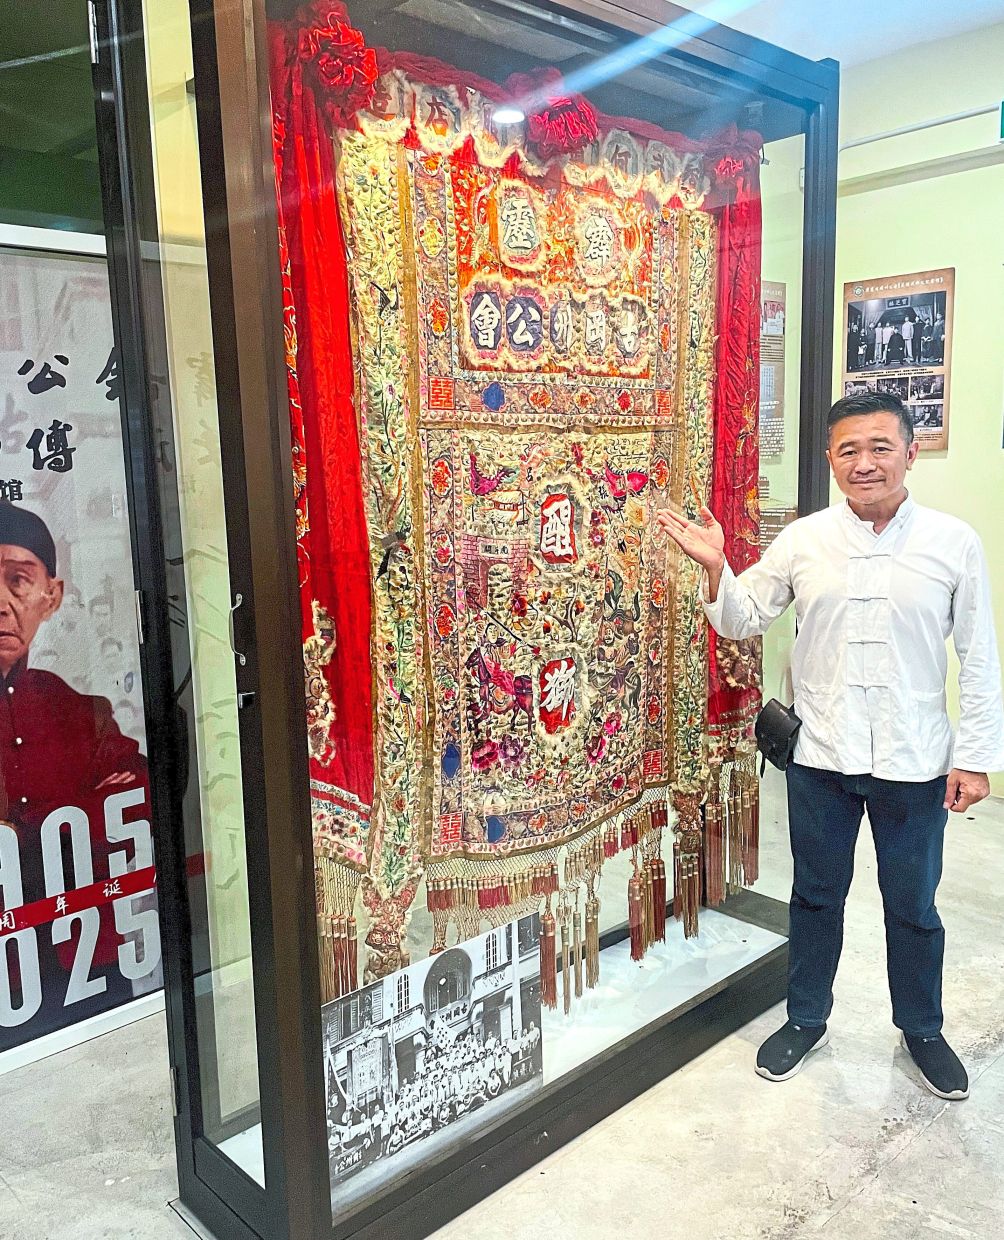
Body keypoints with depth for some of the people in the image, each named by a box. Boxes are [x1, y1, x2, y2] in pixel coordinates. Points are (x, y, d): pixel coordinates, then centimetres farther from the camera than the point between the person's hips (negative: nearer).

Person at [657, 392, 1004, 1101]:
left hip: (915, 764, -1)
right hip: (821, 757, 1)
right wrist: (715, 569, -16)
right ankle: (806, 1020, 39)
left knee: (913, 907, 16)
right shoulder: (803, 541, -3)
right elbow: (743, 622, 2)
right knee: (817, 896, 18)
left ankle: (922, 1029, 41)